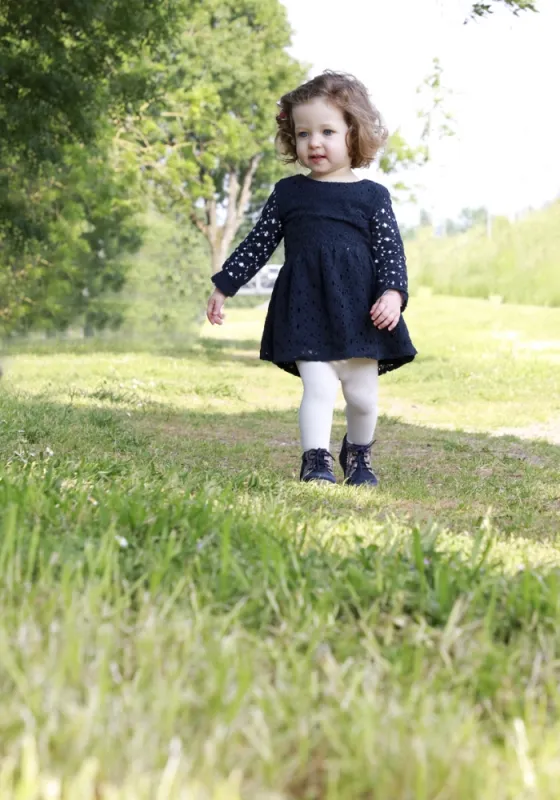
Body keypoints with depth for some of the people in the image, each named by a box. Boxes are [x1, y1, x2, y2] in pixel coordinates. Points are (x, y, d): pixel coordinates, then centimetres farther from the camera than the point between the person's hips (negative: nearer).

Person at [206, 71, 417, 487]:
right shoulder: (287, 193, 9)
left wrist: (393, 293, -16)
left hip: (359, 307, 0)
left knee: (363, 394, 7)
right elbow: (258, 245, 15)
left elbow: (391, 250, 1)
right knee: (318, 387, -12)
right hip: (307, 307, 0)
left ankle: (359, 455, 30)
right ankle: (317, 461, -5)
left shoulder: (372, 196, 4)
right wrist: (224, 287, 15)